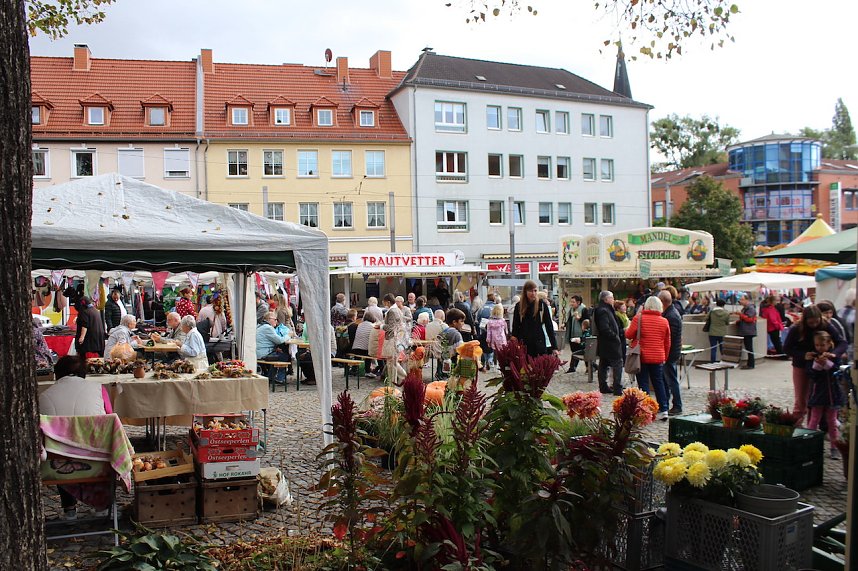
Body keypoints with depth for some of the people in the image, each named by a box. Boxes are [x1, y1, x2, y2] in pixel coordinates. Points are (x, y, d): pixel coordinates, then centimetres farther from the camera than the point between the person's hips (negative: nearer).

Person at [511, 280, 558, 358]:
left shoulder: (542, 305, 0)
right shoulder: (519, 306, 4)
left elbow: (549, 326, 1)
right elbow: (515, 327, 8)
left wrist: (554, 346, -3)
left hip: (539, 344, -1)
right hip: (523, 345, 1)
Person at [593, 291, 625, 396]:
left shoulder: (606, 309, 16)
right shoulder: (603, 311, -18)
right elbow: (605, 329, -25)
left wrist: (621, 331, 13)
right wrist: (616, 337, -17)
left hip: (603, 344, 11)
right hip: (610, 344, -11)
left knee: (603, 365, 12)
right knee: (618, 363, -7)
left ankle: (603, 387, 19)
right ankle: (618, 389, -7)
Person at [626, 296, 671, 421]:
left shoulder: (638, 318, -10)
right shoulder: (664, 321, 3)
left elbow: (629, 335, -7)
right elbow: (667, 343, 9)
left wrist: (627, 329, 14)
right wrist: (665, 357, 20)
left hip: (642, 357, -3)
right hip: (658, 358, 3)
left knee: (643, 384, 2)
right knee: (658, 382, 13)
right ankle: (663, 410, 13)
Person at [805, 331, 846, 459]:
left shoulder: (834, 356, -3)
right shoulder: (812, 357, -3)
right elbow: (810, 375, -11)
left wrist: (827, 363, -25)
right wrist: (817, 364, -26)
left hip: (832, 393, 0)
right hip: (817, 392, 0)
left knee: (832, 421, 10)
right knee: (814, 420, 3)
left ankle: (834, 447, 17)